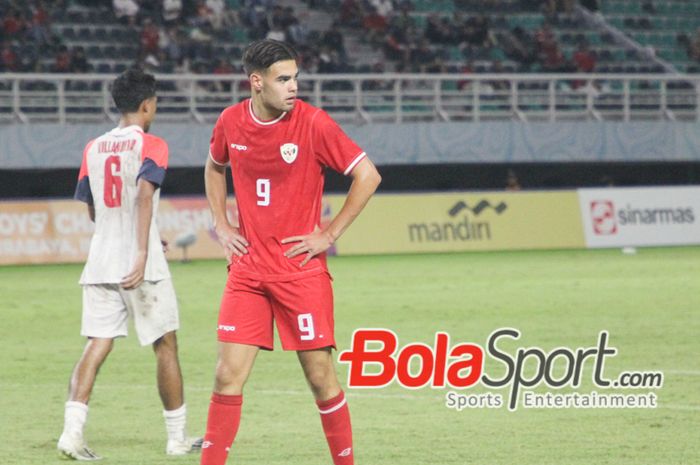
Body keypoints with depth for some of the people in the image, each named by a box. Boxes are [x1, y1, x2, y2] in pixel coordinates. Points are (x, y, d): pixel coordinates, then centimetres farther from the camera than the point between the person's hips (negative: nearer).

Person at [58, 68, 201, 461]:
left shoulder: (93, 148, 13)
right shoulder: (151, 145, -5)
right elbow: (144, 195, -21)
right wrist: (142, 254, -27)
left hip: (100, 263, 5)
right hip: (140, 265, -5)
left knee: (97, 346, -1)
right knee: (166, 346, 7)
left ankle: (72, 432, -16)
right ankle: (177, 438, 13)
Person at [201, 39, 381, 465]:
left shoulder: (312, 122, -11)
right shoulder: (231, 122, 1)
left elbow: (368, 176, -6)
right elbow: (214, 168, 24)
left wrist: (329, 235, -7)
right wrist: (222, 225, 12)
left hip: (301, 267, -3)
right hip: (248, 268, 3)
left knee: (321, 376, 0)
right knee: (229, 374, -2)